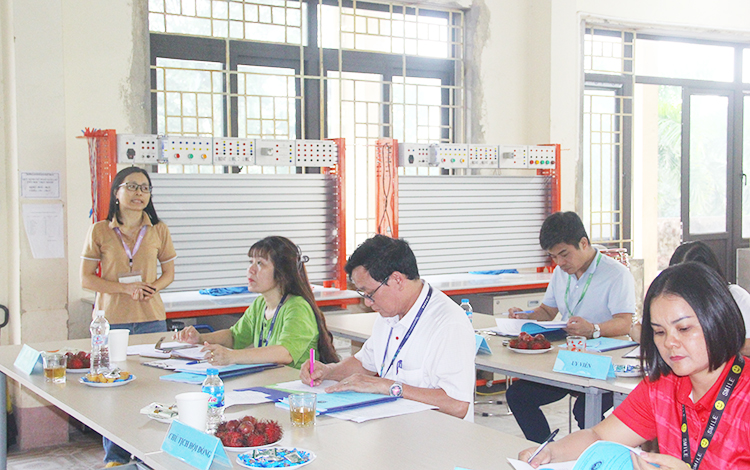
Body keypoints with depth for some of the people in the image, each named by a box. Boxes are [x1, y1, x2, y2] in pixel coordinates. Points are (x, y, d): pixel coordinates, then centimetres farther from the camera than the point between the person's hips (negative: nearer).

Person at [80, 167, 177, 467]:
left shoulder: (158, 230, 6)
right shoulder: (99, 231, 1)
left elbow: (168, 273, 12)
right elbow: (86, 279, 0)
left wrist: (152, 289, -10)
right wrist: (126, 289, -13)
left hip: (151, 319, 1)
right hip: (110, 320, -1)